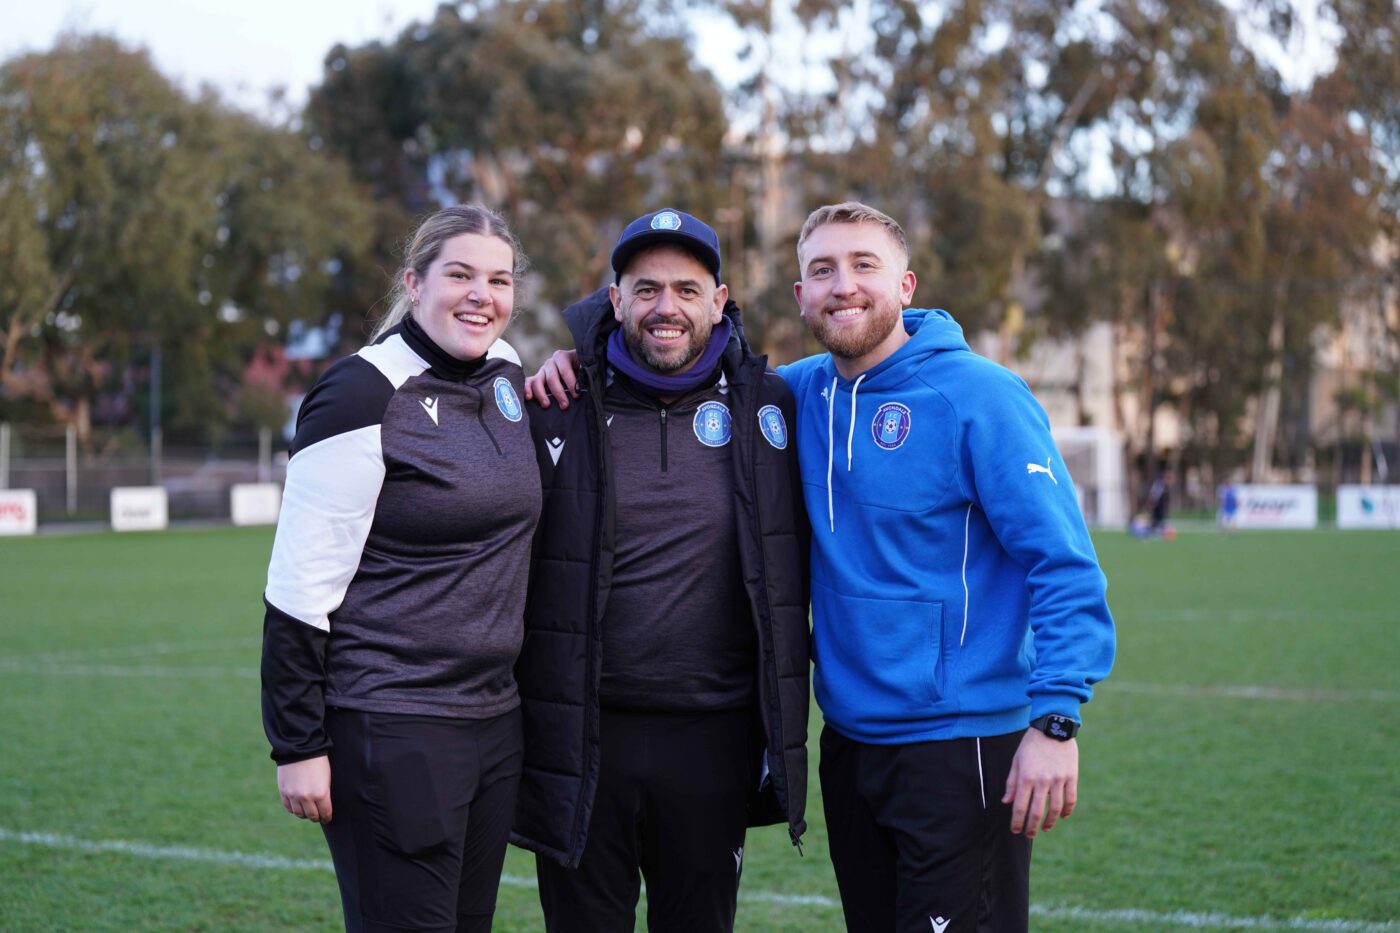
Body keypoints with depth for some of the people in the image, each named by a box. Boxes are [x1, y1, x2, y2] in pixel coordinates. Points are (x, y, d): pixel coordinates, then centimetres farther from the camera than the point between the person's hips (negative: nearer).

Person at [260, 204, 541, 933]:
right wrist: (297, 746, -14)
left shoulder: (506, 376, 8)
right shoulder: (364, 396, -12)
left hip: (494, 719, 7)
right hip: (390, 730, -7)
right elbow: (301, 588, -13)